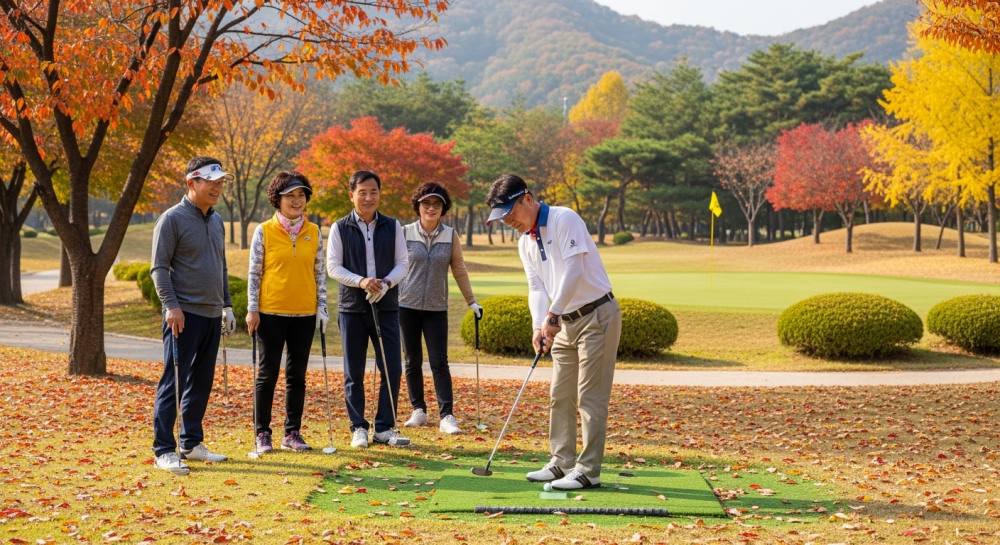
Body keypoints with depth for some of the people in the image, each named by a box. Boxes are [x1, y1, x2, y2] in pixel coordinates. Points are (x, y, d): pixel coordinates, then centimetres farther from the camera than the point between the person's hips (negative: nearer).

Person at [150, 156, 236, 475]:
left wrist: (227, 306, 20)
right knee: (173, 382, -6)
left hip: (211, 315, 8)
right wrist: (171, 305, -20)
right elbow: (159, 267, -11)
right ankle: (164, 450, -3)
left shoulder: (216, 221, 16)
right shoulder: (173, 219, -8)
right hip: (184, 315, -8)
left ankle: (192, 443, 21)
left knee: (201, 383, 12)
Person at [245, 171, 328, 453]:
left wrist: (322, 306, 4)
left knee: (297, 375, 8)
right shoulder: (264, 231, -3)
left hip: (304, 314, 3)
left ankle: (292, 433, 17)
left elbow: (320, 272, 9)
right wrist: (252, 309, -6)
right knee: (268, 372, 3)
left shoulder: (313, 232, 6)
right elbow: (254, 273, -1)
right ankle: (262, 433, 11)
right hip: (271, 313, -3)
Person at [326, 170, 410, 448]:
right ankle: (359, 428, 13)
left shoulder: (393, 227, 7)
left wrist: (387, 282, -14)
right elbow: (333, 266, -1)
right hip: (352, 307, -1)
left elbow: (402, 263, 6)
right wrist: (360, 281, -17)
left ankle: (385, 427, 9)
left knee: (392, 369, -2)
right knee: (354, 372, 3)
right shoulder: (340, 228, 2)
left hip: (386, 306, 1)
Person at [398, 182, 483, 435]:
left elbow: (459, 270, 7)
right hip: (407, 305, 0)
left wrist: (471, 301, 7)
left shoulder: (450, 235, 2)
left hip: (436, 308, 0)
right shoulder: (405, 233, -1)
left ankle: (447, 416, -7)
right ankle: (418, 410, 19)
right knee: (413, 362, 8)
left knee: (439, 363, -5)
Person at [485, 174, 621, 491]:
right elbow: (537, 288, 5)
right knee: (560, 396, 11)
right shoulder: (525, 243, 11)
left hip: (596, 315, -9)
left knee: (590, 396, -7)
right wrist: (539, 326, -12)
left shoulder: (564, 220, -14)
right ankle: (562, 463, 20)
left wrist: (552, 315, -23)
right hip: (566, 323, 9)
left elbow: (574, 271, -23)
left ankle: (588, 470, -4)